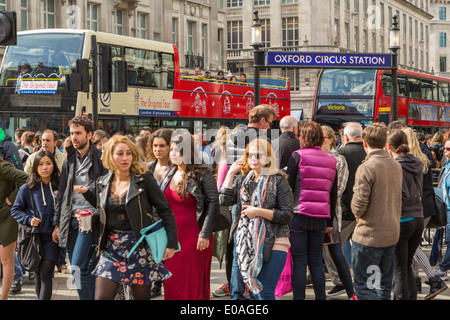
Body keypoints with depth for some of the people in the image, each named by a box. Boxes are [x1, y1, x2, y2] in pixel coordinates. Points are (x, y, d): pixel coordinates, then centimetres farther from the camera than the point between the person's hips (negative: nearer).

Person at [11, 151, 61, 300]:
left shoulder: (59, 187, 0)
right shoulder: (27, 189, -4)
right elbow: (15, 210, 3)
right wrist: (28, 220, -13)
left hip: (52, 237, 0)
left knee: (46, 275, -10)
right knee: (38, 275, 10)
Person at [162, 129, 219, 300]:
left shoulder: (202, 173, -8)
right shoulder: (171, 174, 11)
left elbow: (213, 202, -12)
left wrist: (205, 234, -16)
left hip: (194, 235, -6)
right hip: (172, 236, 6)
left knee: (193, 282, -2)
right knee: (172, 282, 6)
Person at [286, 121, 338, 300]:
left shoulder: (298, 156, -5)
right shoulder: (331, 161, 9)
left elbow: (288, 186, -4)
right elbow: (333, 194, 12)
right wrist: (330, 221, 19)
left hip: (299, 216, -4)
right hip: (320, 218, 4)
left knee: (299, 262, 0)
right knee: (316, 261, 13)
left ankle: (299, 298, 0)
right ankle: (321, 297, 13)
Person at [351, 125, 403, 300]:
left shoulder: (366, 168, -19)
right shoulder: (396, 166, 5)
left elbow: (359, 205, -20)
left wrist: (357, 214, 2)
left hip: (369, 235, -7)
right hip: (392, 234, 7)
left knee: (363, 285, -1)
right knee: (384, 286, 17)